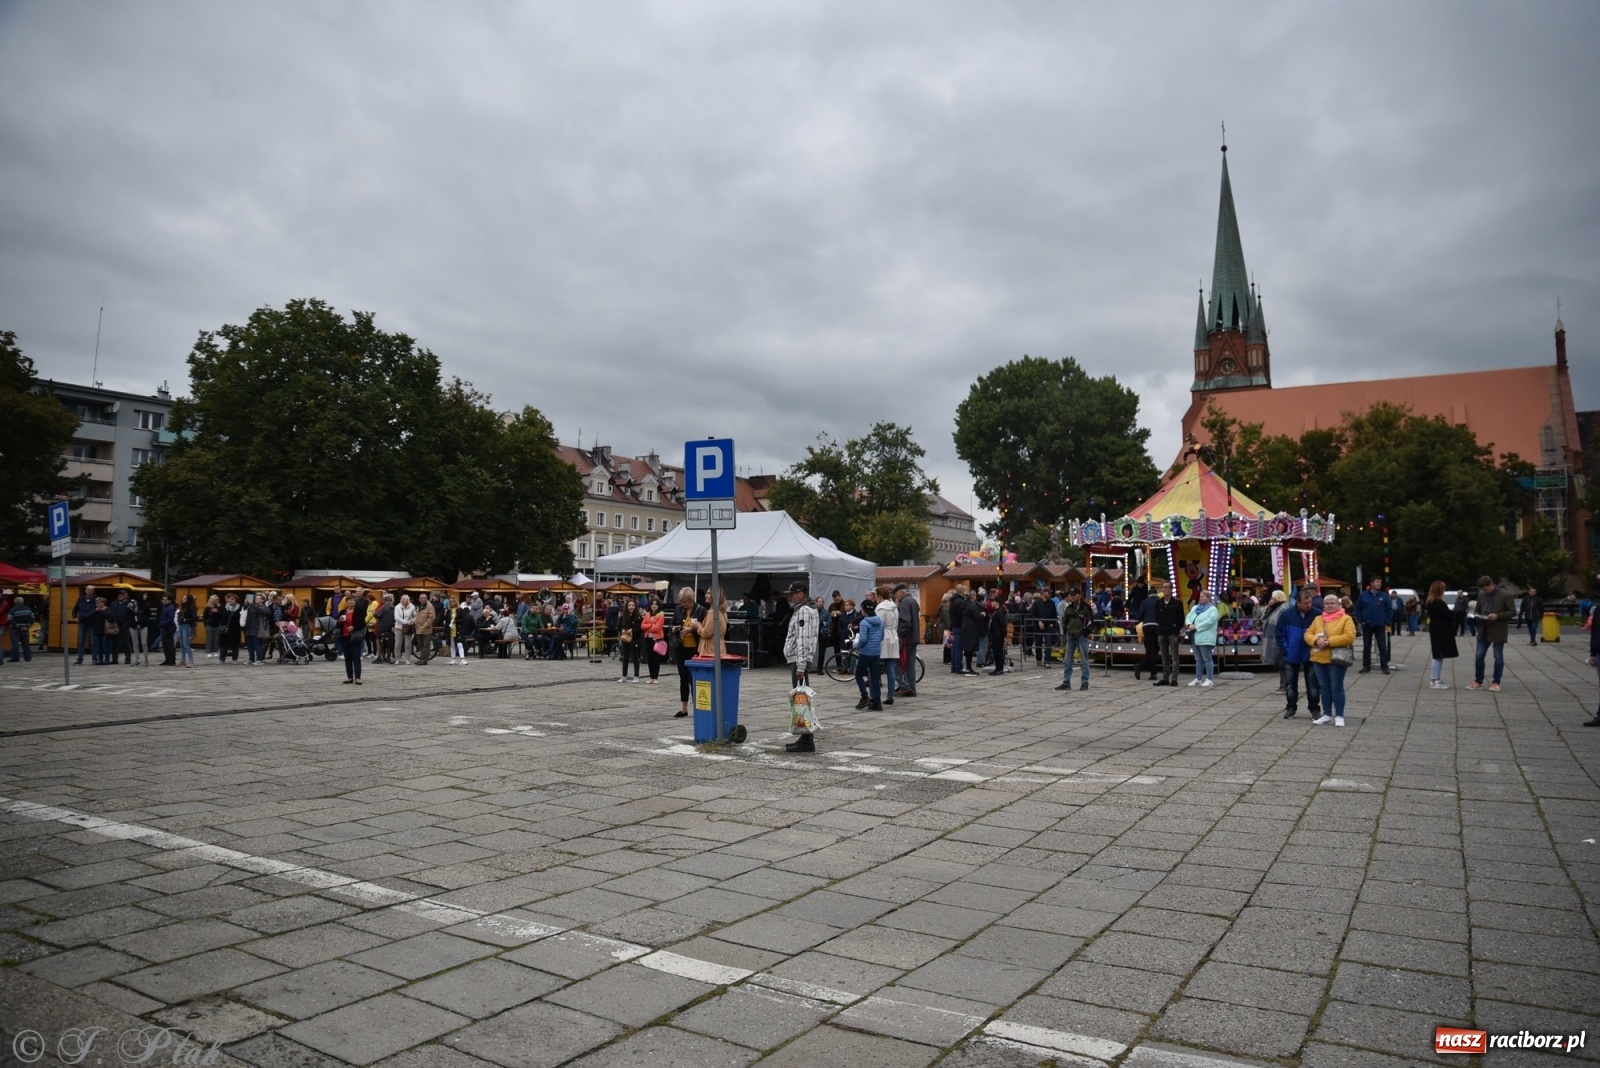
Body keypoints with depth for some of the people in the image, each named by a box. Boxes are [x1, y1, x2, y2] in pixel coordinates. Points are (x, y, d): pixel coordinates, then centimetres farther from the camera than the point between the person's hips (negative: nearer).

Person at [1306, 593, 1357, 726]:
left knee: (1337, 687, -2)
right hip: (1319, 658, 5)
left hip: (1336, 659, -5)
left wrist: (1330, 641, -19)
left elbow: (1349, 636, -14)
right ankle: (1327, 714, 19)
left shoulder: (1346, 619, -2)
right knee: (1324, 687, 11)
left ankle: (1339, 716, 7)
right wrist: (1316, 640, -13)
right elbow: (1308, 634, 9)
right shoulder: (1317, 619, 14)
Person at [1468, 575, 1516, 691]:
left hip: (1498, 630, -5)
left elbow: (1513, 612, -9)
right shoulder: (1481, 596, 9)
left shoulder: (1505, 595, -8)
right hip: (1484, 630, 5)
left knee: (1498, 656, 3)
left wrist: (1498, 616, -22)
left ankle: (1496, 682, 10)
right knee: (1479, 656, 2)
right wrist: (1478, 617, -3)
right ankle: (1478, 681, 10)